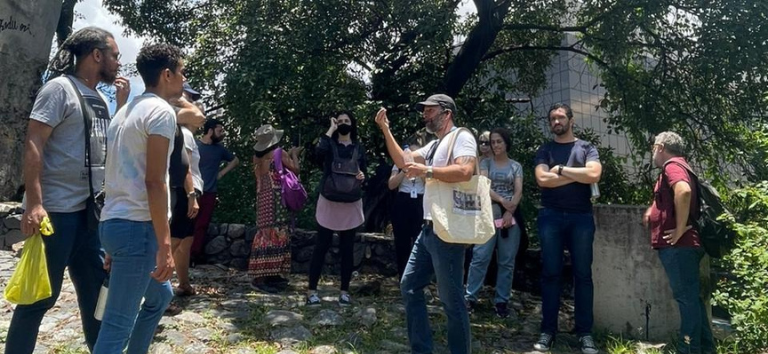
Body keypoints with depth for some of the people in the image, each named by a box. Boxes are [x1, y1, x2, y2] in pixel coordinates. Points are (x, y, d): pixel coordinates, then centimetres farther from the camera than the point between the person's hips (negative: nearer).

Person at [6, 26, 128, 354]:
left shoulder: (99, 99, 13)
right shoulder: (60, 88, -9)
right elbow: (32, 145, -15)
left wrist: (122, 104, 8)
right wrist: (34, 203, -21)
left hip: (91, 209, 8)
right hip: (57, 209, -8)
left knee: (96, 289, 14)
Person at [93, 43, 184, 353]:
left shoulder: (126, 111, 18)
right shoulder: (161, 111, -10)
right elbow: (154, 181, -18)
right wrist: (165, 244, -18)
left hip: (113, 221, 10)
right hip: (137, 226, -10)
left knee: (161, 294, 25)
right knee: (118, 324, -5)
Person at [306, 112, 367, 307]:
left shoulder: (359, 148, 9)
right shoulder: (330, 144, 3)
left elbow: (364, 173, 11)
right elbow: (318, 152, -20)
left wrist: (362, 176, -12)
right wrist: (330, 130, -11)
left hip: (351, 203, 2)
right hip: (328, 202, -2)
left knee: (347, 248, 6)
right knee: (321, 245, 0)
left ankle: (344, 291, 15)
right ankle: (312, 289, 9)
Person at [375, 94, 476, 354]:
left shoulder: (462, 137, -8)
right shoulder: (433, 145, 20)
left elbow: (465, 171, -25)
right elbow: (402, 161, 19)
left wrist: (427, 171, -18)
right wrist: (385, 130, 13)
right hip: (429, 229, 10)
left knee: (451, 299, -3)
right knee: (409, 286, 13)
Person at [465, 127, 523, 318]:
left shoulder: (516, 166, 12)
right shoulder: (486, 163, 9)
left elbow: (518, 191, 1)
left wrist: (510, 212, -14)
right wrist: (502, 201, -20)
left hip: (510, 215, 2)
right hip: (489, 214, -1)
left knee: (507, 260, 3)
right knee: (480, 257, -5)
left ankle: (501, 301, 10)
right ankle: (470, 297, 2)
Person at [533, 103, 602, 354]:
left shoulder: (587, 148, 8)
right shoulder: (544, 150, 10)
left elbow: (594, 175, -9)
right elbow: (542, 179, -6)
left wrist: (561, 169, -6)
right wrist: (578, 174, -5)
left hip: (581, 217, 0)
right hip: (550, 217, 1)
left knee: (583, 274, 2)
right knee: (550, 273, 2)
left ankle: (585, 332, 9)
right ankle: (548, 330, 8)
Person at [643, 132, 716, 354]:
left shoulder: (672, 166, -10)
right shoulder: (677, 166, 22)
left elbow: (684, 191, -30)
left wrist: (680, 229, -24)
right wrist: (653, 210, 16)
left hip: (678, 246, -10)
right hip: (681, 246, 10)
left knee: (686, 297, -6)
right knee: (691, 297, 14)